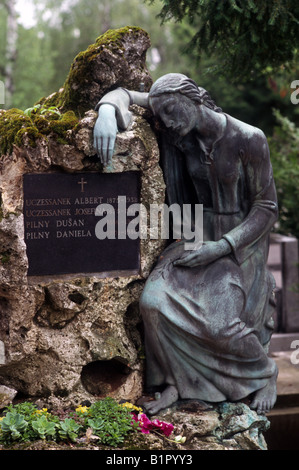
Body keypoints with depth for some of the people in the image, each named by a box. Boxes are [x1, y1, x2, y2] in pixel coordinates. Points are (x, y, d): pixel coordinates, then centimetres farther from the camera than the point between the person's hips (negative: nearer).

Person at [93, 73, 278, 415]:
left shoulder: (248, 139, -18)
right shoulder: (183, 125, -5)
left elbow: (267, 207, -12)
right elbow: (124, 95, 0)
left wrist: (221, 247, -21)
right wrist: (107, 111, -25)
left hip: (242, 241, -4)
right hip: (199, 236, 5)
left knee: (217, 322, -23)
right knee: (155, 301, -22)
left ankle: (265, 373, 8)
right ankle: (176, 383, -4)